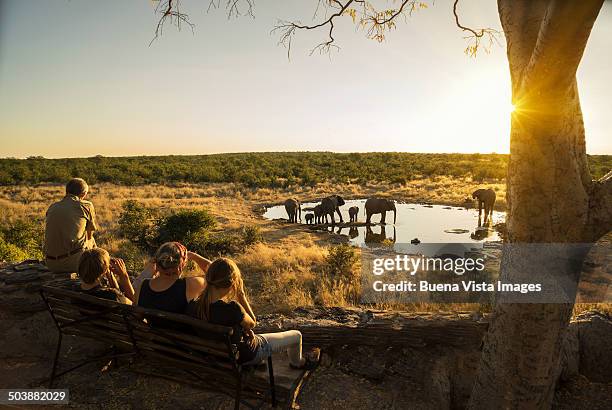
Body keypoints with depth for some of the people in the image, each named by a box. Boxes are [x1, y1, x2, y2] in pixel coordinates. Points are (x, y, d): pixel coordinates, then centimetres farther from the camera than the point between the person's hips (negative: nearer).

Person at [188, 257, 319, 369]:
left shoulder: (193, 306, -18)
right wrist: (241, 295, -20)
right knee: (296, 335, 13)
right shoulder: (231, 307, -39)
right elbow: (252, 324, -18)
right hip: (246, 356, -6)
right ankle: (298, 363, 46)